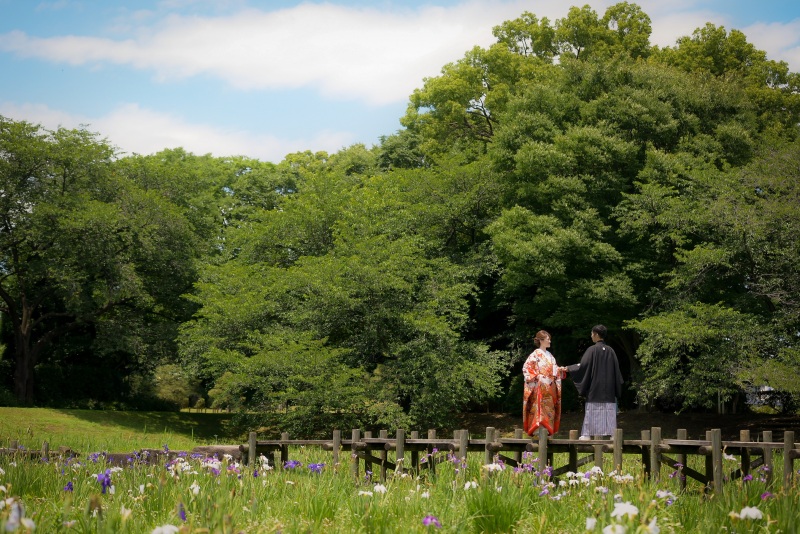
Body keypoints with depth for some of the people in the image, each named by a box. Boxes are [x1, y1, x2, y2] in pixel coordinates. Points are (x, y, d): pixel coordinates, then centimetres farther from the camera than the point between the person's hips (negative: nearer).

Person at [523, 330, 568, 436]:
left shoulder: (549, 355, 16)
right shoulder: (535, 354, -6)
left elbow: (554, 369, 20)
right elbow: (526, 368, -10)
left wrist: (561, 369, 1)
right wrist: (537, 376, -19)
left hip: (550, 387, 7)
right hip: (539, 387, -7)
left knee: (549, 409, 5)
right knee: (539, 407, -13)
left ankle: (547, 430, 8)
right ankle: (537, 430, -14)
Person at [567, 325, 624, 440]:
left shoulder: (592, 350, -9)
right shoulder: (610, 351, 6)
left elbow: (582, 366, -10)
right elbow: (616, 370, 9)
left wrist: (569, 368, 4)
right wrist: (617, 388, 16)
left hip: (595, 388, -4)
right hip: (609, 390, 4)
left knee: (593, 412, -3)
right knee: (609, 412, 4)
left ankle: (587, 434, -5)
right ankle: (612, 433, 0)